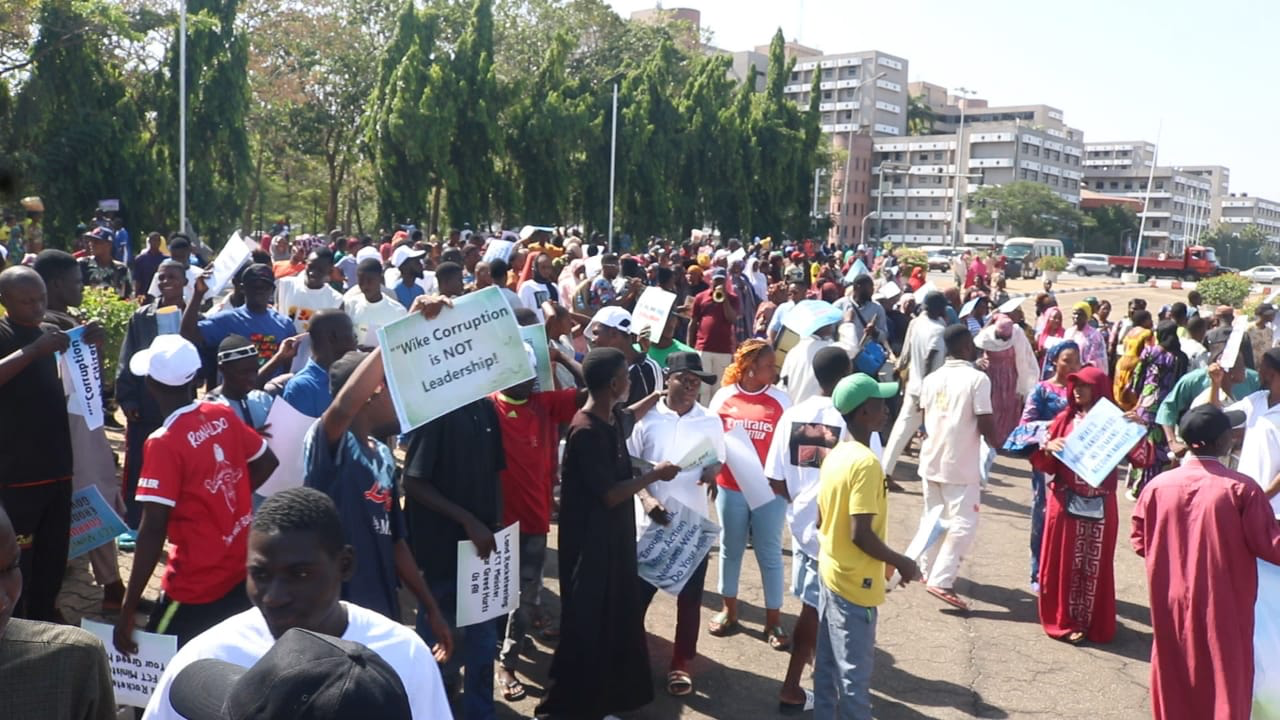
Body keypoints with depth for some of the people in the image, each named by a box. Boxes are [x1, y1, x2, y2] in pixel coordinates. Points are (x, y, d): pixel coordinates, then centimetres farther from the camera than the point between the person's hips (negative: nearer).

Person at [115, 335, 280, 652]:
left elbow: (153, 530, -20)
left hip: (199, 585, -7)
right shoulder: (224, 415, -1)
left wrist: (128, 610, -16)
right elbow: (267, 462, 13)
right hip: (242, 570, 7)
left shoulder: (163, 443, -19)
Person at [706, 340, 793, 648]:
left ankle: (774, 621, 18)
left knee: (770, 554, 7)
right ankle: (729, 611, 32)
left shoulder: (780, 399, -5)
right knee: (730, 549, 16)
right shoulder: (724, 396, -3)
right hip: (730, 488, 1)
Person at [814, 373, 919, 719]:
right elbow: (861, 534, -25)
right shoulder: (866, 463, -22)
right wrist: (901, 562, -11)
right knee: (855, 673, 5)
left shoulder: (835, 455, 5)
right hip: (855, 583, -8)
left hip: (829, 572, 8)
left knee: (828, 665, 17)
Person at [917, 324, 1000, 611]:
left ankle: (929, 571, 30)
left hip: (932, 459, 7)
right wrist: (996, 443, 5)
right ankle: (941, 581, -9)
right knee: (963, 524, -1)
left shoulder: (931, 379, 5)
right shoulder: (977, 378, -14)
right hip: (960, 464, -6)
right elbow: (986, 424, -14)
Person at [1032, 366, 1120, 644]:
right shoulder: (1065, 419, 4)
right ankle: (1063, 621, 17)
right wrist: (1048, 447, -16)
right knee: (1064, 562, 6)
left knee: (1095, 565, 6)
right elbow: (1045, 464, 5)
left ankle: (1092, 623, 18)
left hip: (1099, 506, -1)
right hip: (1066, 503, 1)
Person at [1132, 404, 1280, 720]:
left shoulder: (1157, 486, -7)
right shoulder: (1241, 488, -17)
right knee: (1227, 687, 12)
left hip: (1172, 607, 3)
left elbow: (1139, 541, 2)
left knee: (1175, 686, 19)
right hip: (1223, 608, -3)